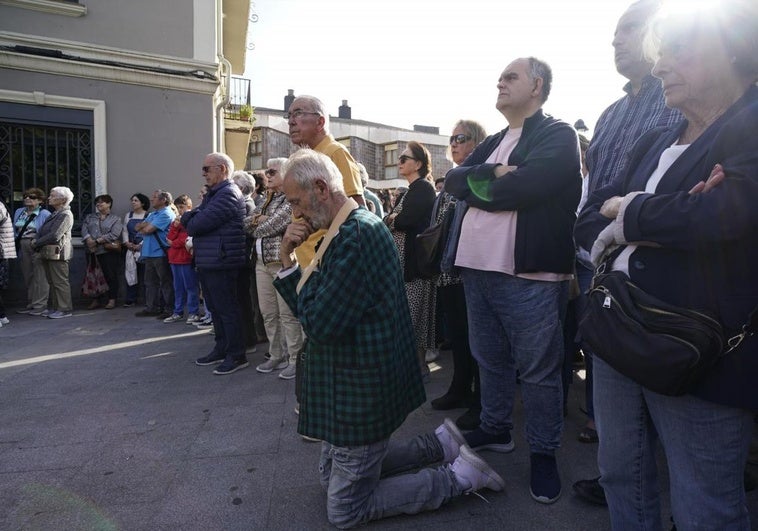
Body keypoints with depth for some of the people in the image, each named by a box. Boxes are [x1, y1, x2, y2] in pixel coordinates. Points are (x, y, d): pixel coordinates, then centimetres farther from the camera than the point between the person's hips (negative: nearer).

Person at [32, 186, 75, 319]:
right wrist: (36, 240, -2)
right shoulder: (55, 213, 17)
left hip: (57, 253, -10)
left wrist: (37, 243, -10)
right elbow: (42, 230, 18)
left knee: (60, 282, -5)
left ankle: (65, 309, 1)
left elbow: (55, 236, -20)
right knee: (52, 282, 14)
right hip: (49, 253, 10)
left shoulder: (65, 215, -13)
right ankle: (56, 307, 22)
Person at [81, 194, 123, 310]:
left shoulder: (115, 219, 5)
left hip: (108, 251, -4)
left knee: (110, 276, -3)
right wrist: (89, 240, -14)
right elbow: (84, 230, 6)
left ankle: (112, 299, 4)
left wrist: (97, 241, -14)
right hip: (92, 252, 5)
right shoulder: (90, 217, 19)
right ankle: (96, 300, 14)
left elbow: (114, 235, -10)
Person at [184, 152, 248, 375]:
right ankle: (222, 349, 27)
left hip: (220, 263, -10)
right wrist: (192, 217, -1)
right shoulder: (213, 194, 20)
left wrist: (190, 221, 2)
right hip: (207, 262, 10)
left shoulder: (228, 194, -15)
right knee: (216, 308, 16)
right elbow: (190, 219, 20)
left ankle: (236, 355, 4)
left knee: (227, 309, -4)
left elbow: (198, 224, -19)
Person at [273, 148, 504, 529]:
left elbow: (320, 324, -28)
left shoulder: (358, 233, -24)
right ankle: (439, 444, 26)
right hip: (353, 382, 10)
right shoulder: (351, 228, 8)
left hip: (361, 391, -10)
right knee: (331, 473, 26)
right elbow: (308, 310, 11)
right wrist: (287, 260, -3)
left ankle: (459, 476, 12)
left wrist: (307, 273, -10)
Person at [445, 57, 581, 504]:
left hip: (529, 274, -7)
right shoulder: (493, 143, 20)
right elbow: (454, 180, 6)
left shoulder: (558, 135, -4)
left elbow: (526, 186, -20)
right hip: (478, 268, 7)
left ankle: (544, 452, 22)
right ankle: (496, 429, 37)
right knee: (490, 358, 18)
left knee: (538, 368, 5)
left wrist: (478, 184, -4)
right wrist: (495, 175, -11)